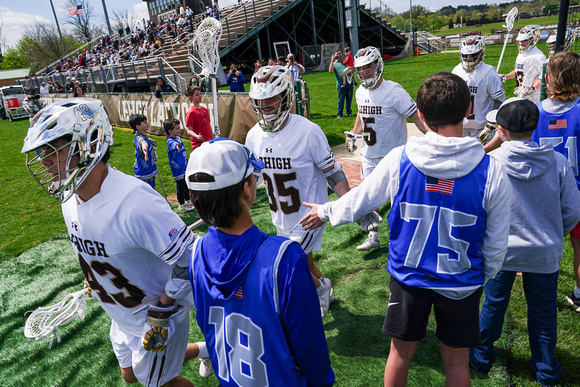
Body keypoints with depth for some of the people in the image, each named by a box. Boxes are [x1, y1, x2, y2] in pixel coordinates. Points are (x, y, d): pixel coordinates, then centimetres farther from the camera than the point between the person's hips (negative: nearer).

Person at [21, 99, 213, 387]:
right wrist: (98, 286, 16)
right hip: (121, 317, 9)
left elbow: (190, 259, -31)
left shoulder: (135, 203, -36)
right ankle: (205, 350, 44)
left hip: (153, 321, -8)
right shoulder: (70, 198, -6)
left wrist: (161, 310, -22)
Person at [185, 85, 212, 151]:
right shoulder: (190, 112, -12)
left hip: (208, 143, 8)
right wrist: (197, 136, -36)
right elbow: (189, 130, -17)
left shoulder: (204, 109, 12)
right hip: (198, 145, -8)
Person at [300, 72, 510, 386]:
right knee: (456, 361, 21)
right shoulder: (491, 171, -16)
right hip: (462, 283, 0)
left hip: (408, 276, 0)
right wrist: (486, 274, 15)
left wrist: (326, 212, 19)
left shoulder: (399, 159, -16)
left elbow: (360, 199, -1)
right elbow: (496, 242, -5)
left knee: (401, 352, 21)